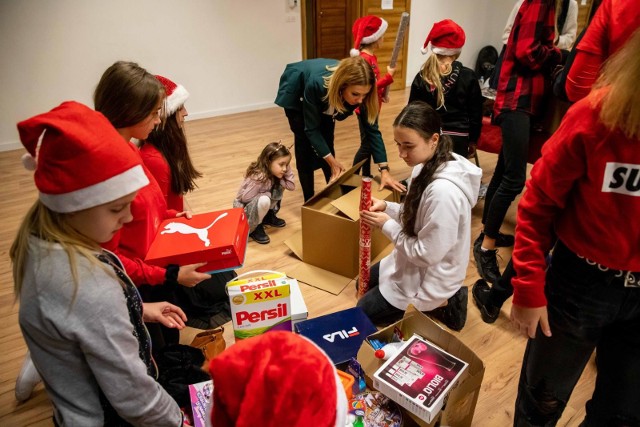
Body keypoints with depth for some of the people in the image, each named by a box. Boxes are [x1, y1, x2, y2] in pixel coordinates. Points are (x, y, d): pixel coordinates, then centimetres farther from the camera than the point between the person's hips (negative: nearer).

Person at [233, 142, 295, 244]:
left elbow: (291, 186, -14)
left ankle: (268, 216, 9)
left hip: (257, 203, 8)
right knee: (264, 200, -37)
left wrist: (287, 167, -23)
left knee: (279, 187, -9)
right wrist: (268, 193, -20)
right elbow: (245, 198, -29)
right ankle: (253, 229, -13)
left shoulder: (273, 172, -10)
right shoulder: (258, 177, -33)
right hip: (243, 207, -8)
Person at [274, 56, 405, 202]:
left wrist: (384, 170, -31)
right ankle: (309, 201, 5)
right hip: (296, 94, -3)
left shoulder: (358, 90, -33)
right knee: (305, 144, -6)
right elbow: (311, 129, -33)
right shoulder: (316, 84, -45)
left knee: (327, 142, 2)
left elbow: (371, 129, -26)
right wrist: (332, 161, -32)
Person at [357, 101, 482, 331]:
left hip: (429, 277, -9)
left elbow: (426, 254, -29)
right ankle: (439, 300, 20)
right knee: (364, 285, 27)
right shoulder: (428, 165, -8)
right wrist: (387, 207, -10)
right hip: (414, 262, 9)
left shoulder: (444, 191, -37)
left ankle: (439, 304, 10)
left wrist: (386, 224, -21)